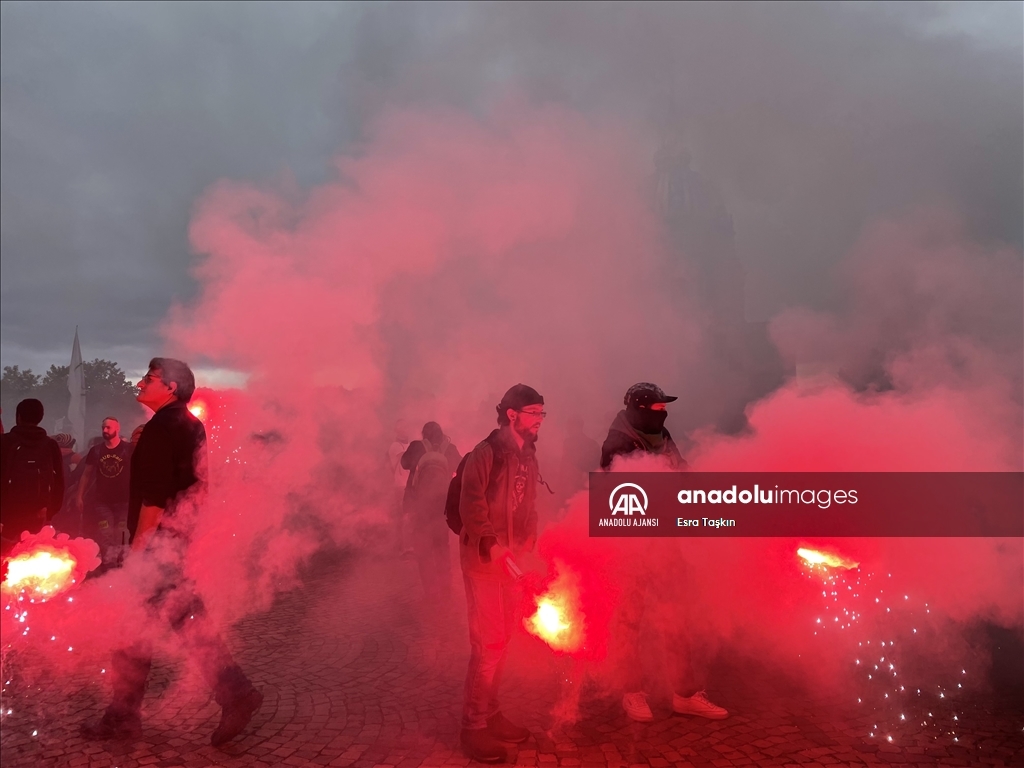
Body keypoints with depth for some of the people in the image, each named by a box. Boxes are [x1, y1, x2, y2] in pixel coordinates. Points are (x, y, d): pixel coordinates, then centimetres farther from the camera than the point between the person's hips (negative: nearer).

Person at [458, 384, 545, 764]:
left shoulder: (528, 456, 11)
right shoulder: (485, 453, -14)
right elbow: (471, 506, -21)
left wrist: (528, 549, 10)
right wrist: (491, 546, -28)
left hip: (512, 560, 8)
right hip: (484, 559, -8)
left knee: (503, 639, 14)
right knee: (489, 642, -5)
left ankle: (490, 713, 28)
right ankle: (473, 726, 8)